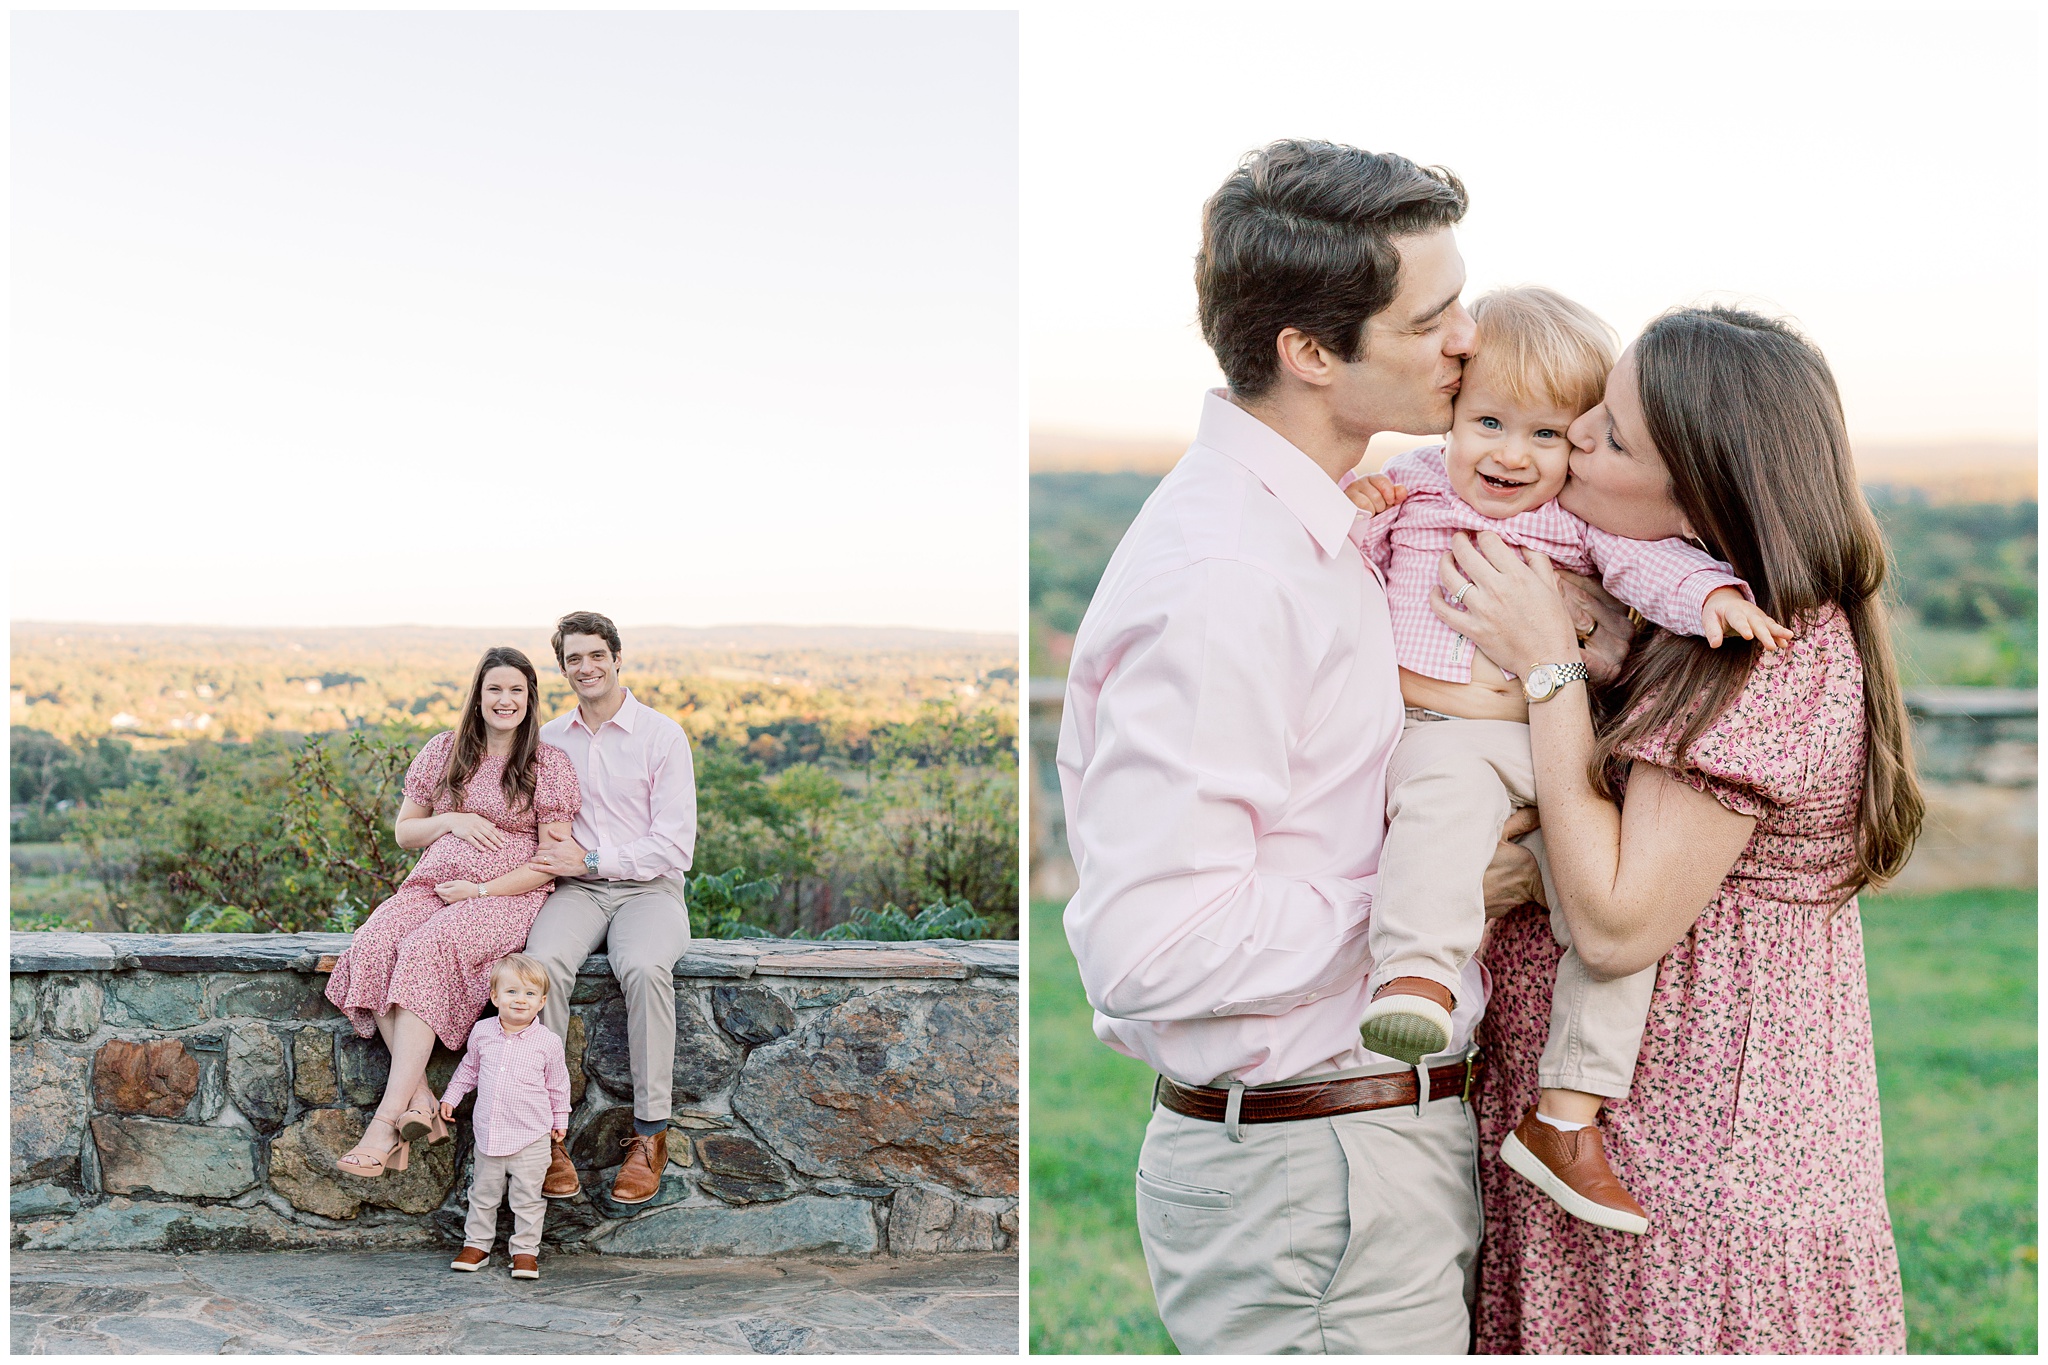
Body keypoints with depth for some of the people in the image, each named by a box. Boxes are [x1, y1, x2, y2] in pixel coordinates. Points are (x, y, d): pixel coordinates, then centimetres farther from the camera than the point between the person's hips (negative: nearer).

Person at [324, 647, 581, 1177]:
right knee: (372, 946, -28)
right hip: (431, 886, 4)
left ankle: (389, 1116, -35)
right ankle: (421, 1104, -30)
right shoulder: (443, 751, 15)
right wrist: (450, 820, -1)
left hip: (509, 895, -4)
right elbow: (404, 832, 20)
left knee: (426, 950, -34)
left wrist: (480, 890, -10)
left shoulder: (549, 764, 2)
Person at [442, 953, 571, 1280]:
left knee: (528, 1197, 4)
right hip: (489, 1132, 3)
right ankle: (477, 1244, 28)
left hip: (531, 1138, -3)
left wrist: (560, 1120, 9)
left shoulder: (548, 1042, -9)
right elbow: (469, 1068, 17)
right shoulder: (482, 1032, -2)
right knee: (483, 1192, 14)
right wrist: (450, 1097, 16)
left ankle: (525, 1250, 14)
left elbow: (558, 1085, 4)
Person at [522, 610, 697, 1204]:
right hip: (574, 892, 2)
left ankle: (650, 1134, -25)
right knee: (543, 962, -32)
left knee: (645, 969, -36)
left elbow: (675, 846, -6)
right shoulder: (547, 739, 13)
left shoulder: (662, 735, 0)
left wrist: (591, 860, -14)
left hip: (647, 889, -2)